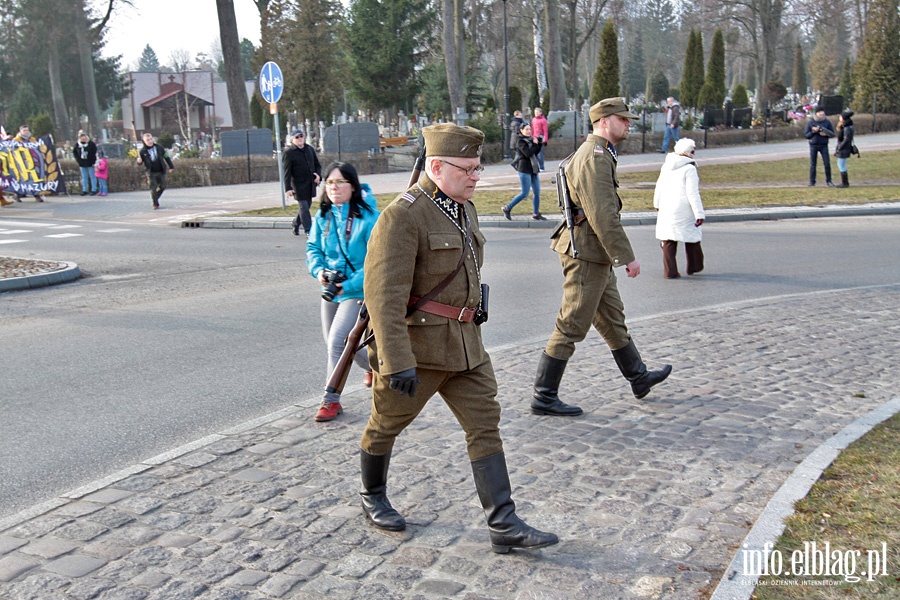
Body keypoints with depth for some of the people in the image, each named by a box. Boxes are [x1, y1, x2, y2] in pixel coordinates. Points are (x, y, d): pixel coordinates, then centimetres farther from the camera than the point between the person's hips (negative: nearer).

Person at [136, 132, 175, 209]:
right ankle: (155, 204, 7)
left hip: (161, 171, 3)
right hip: (151, 173, -3)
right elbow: (140, 162, 3)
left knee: (162, 187, 8)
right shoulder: (142, 151, -6)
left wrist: (171, 166, 13)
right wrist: (139, 161, -22)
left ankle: (155, 198, 32)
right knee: (153, 188, -5)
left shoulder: (159, 147, 0)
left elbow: (166, 157, 10)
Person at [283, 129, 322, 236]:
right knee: (304, 207, -4)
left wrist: (318, 174, -3)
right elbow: (287, 173, -11)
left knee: (306, 206, 15)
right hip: (299, 185, -6)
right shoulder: (289, 154, -8)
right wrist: (288, 188, -17)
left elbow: (317, 164, 17)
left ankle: (295, 224, 35)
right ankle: (308, 230, 1)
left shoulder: (310, 149, 10)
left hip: (310, 184, 6)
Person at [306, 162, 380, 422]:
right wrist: (318, 270, -11)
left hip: (357, 291, -7)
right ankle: (373, 365, 44)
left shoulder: (369, 217, -17)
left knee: (336, 341, -14)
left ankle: (331, 400, 2)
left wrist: (349, 284, -23)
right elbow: (313, 248, 10)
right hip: (331, 290, 7)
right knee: (333, 342, 17)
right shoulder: (323, 216, 1)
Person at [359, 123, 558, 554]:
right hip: (416, 345, -7)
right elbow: (384, 295, -25)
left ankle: (504, 525, 4)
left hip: (464, 345, 8)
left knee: (486, 426, 1)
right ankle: (372, 496, 38)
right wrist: (397, 363, -30)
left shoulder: (464, 210, 10)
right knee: (387, 424, 13)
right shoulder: (402, 216, -18)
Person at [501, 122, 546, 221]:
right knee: (525, 193, -8)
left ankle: (536, 214, 16)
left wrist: (539, 143, -8)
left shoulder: (531, 139, 13)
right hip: (524, 169, -7)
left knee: (537, 192, 5)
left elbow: (537, 151, 7)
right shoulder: (521, 141, -10)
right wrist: (535, 144, -9)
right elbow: (528, 153, -22)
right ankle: (507, 208, 5)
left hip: (534, 169, 7)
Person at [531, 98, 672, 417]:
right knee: (572, 327, -5)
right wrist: (627, 257, -21)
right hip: (588, 255, -11)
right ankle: (543, 397, 2)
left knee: (613, 319, 21)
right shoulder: (595, 157, -17)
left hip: (594, 255, 11)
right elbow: (604, 215, -24)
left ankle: (638, 377, 35)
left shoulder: (595, 154, 17)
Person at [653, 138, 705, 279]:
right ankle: (694, 267, 25)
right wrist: (699, 214, -14)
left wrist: (657, 204, 32)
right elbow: (693, 194, -16)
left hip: (666, 210, 5)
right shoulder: (689, 168, -12)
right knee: (692, 237, 13)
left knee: (668, 240, 6)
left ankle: (670, 271, 5)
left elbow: (659, 187, 17)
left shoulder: (666, 166, 7)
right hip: (684, 211, -5)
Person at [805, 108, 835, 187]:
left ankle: (828, 181, 3)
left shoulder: (827, 122, 4)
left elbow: (832, 134, 5)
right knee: (812, 164, 2)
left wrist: (825, 134, -14)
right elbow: (807, 136, 2)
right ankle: (812, 182, 7)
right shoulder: (810, 123, 3)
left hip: (823, 145, 0)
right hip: (813, 145, 0)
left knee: (827, 163, -4)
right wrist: (813, 131, -16)